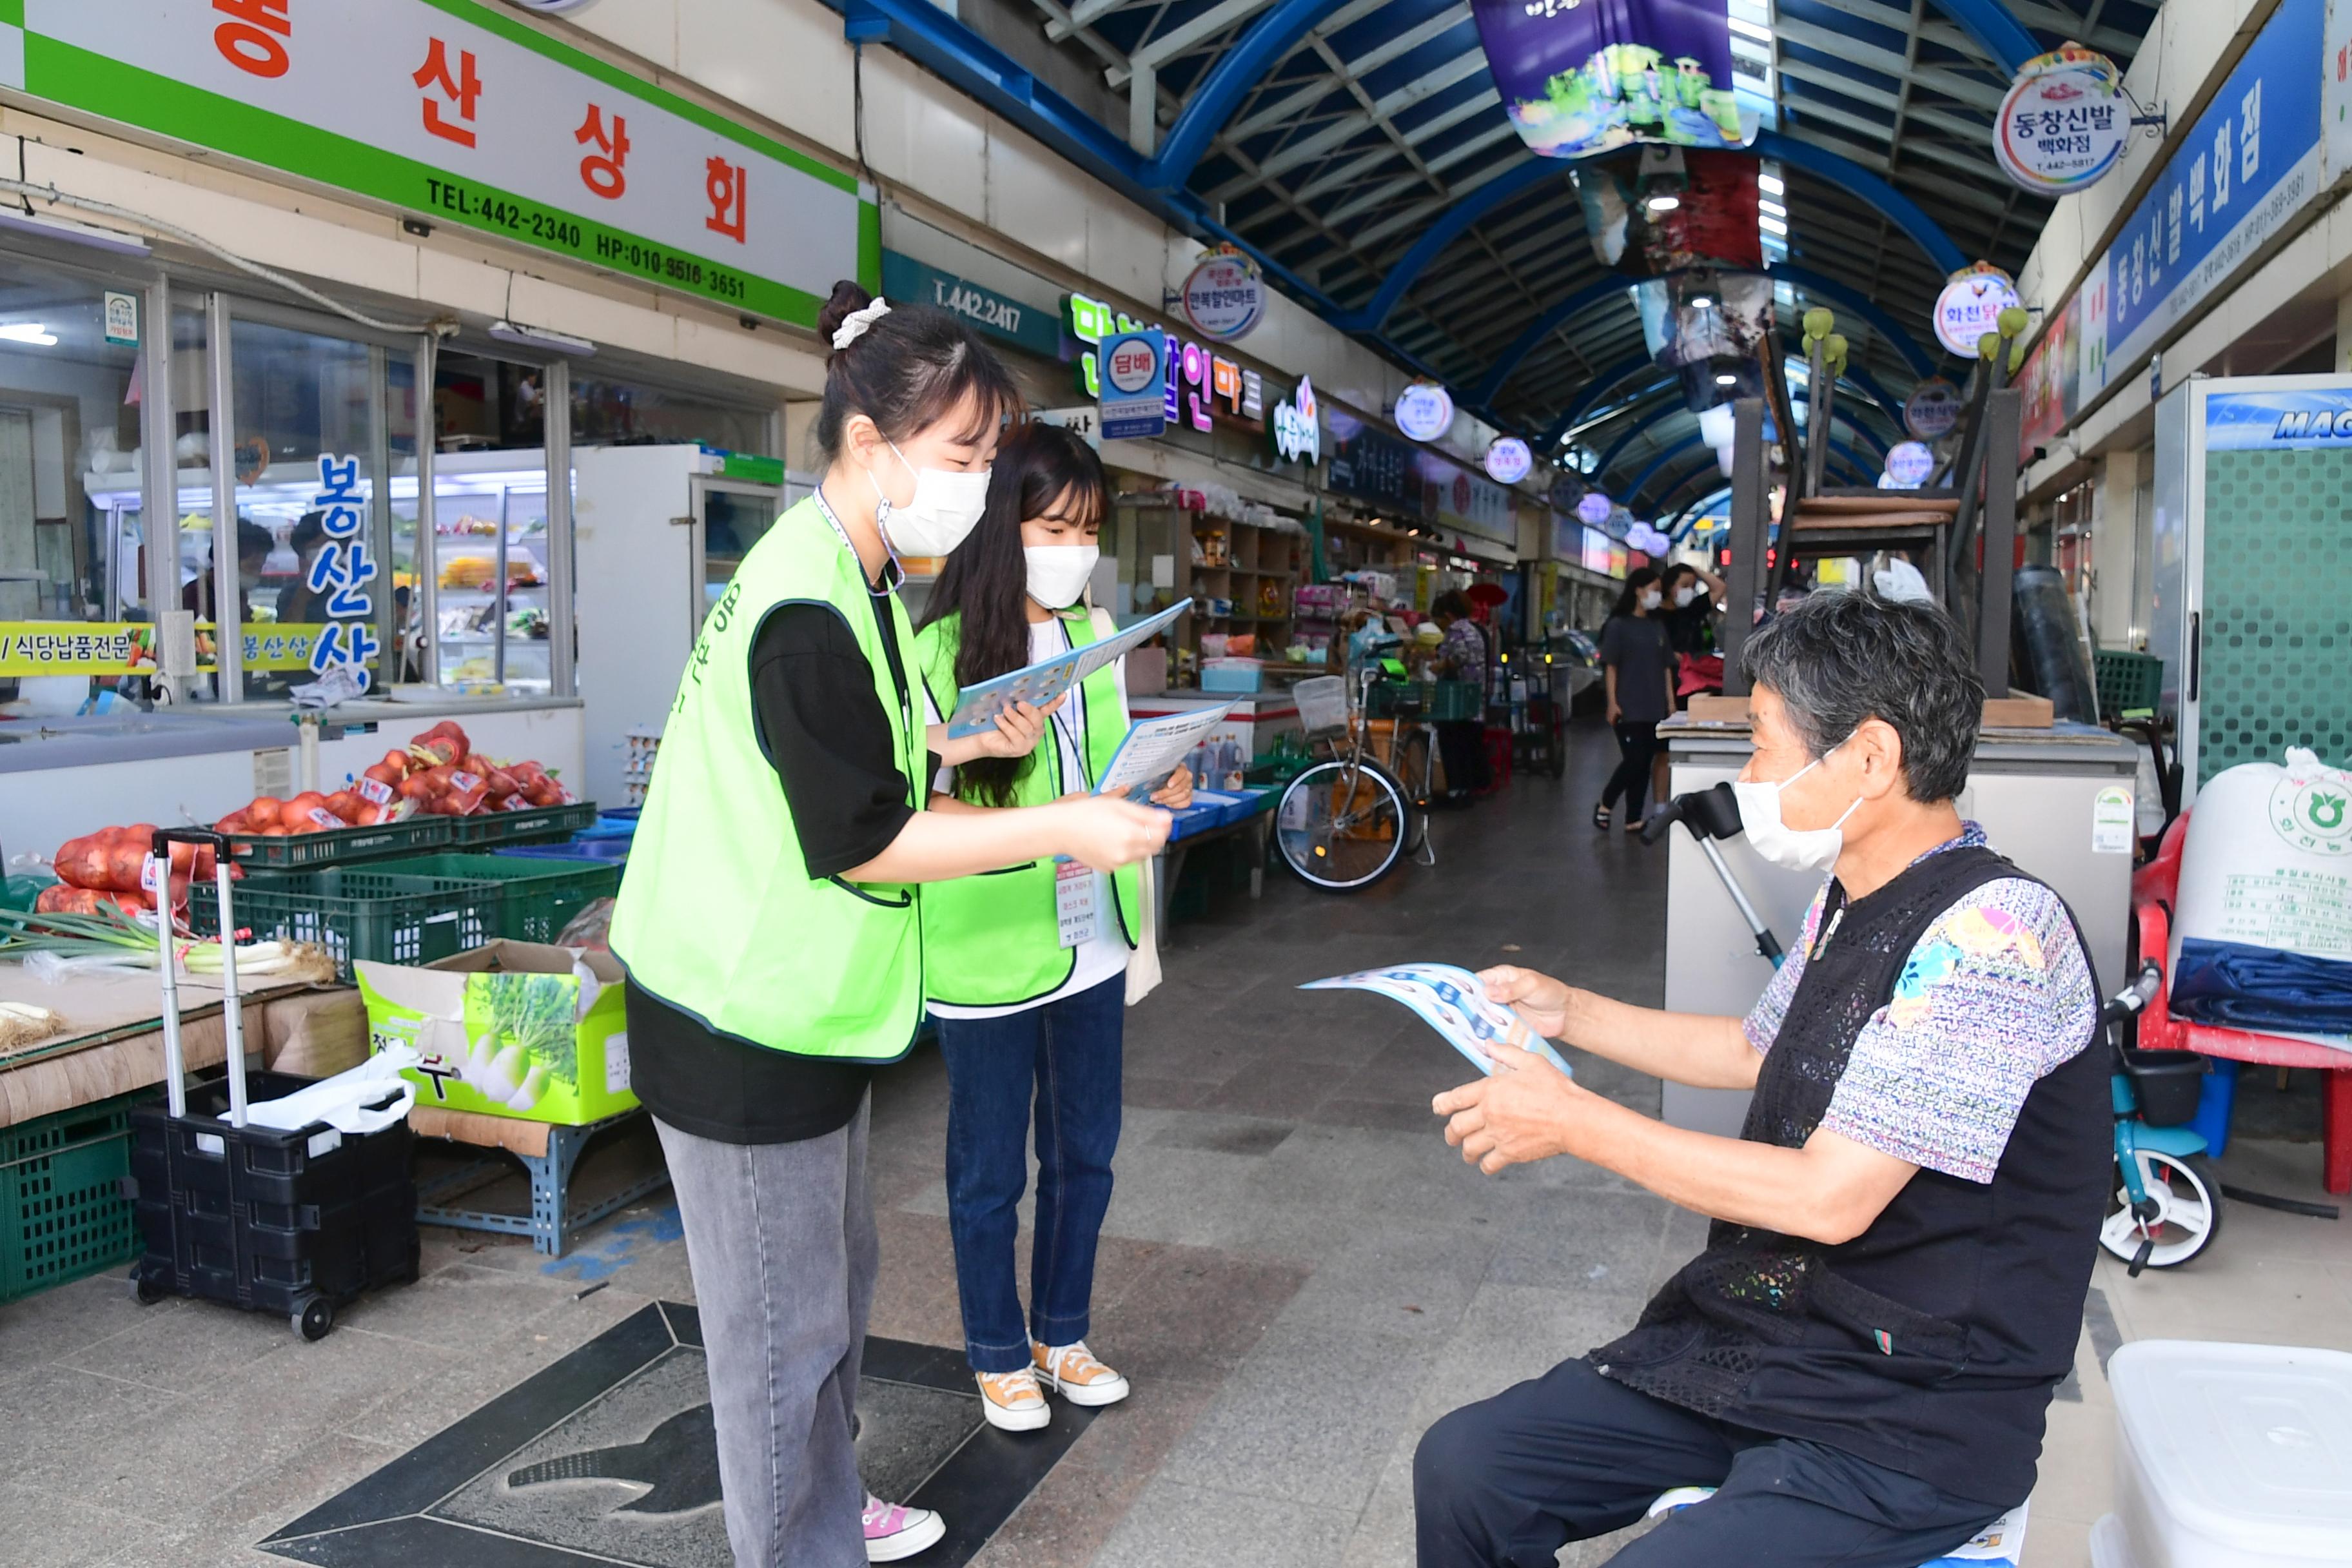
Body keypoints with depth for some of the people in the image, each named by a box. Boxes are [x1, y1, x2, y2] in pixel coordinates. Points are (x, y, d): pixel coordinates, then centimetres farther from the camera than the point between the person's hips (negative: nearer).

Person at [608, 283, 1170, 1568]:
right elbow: (858, 843, -23)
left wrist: (963, 742, 5)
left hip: (805, 998, 10)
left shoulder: (851, 578, 10)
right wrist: (1061, 828, -20)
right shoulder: (806, 607, -23)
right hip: (746, 1015, -10)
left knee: (834, 1278, 22)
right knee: (783, 1321, 4)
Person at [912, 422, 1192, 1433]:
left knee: (1084, 1152, 17)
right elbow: (921, 808, -12)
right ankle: (999, 1356, 31)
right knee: (990, 1168, 11)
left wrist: (1157, 790, -2)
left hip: (1090, 944, 6)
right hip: (988, 955, -6)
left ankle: (1061, 1334, 37)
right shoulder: (943, 648, -12)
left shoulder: (1096, 635, 8)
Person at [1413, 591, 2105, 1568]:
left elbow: (1828, 1197, -25)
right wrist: (1568, 1013, 18)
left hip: (1912, 1415, -8)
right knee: (1463, 1468, 0)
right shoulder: (1848, 903, 6)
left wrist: (1573, 1120, -18)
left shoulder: (1991, 932, -22)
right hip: (1763, 1337, 8)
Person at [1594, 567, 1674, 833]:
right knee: (1633, 760, -9)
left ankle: (1633, 820, 10)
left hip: (1655, 709, 6)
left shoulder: (1657, 626, 13)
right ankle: (1604, 806, 10)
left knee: (1644, 763, 5)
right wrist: (1612, 702, -12)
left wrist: (1670, 701, 10)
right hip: (1629, 708, -6)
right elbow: (1610, 666, -6)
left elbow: (1666, 667, 16)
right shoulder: (1618, 625, -3)